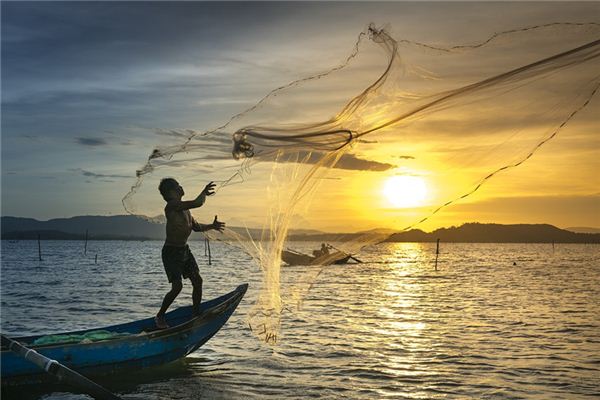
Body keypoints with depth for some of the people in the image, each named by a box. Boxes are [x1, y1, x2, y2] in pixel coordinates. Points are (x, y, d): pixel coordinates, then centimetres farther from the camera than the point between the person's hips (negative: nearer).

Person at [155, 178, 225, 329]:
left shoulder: (185, 208, 10)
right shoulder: (172, 205, -20)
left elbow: (195, 226, 22)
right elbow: (197, 203, -29)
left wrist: (211, 226, 9)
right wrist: (204, 193, -12)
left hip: (184, 250, 9)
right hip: (171, 252, -9)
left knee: (197, 281, 5)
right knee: (177, 286, -13)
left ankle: (196, 314, 17)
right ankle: (159, 317, 5)